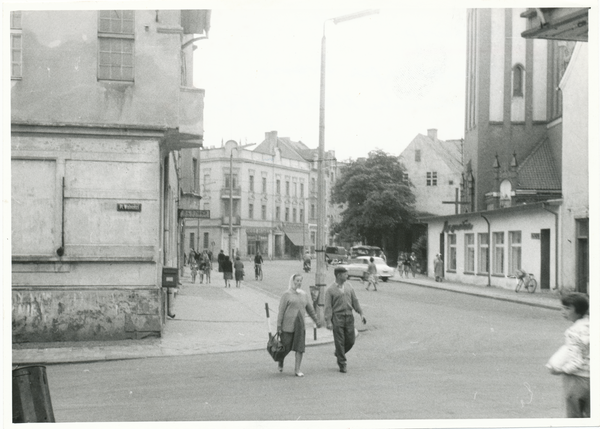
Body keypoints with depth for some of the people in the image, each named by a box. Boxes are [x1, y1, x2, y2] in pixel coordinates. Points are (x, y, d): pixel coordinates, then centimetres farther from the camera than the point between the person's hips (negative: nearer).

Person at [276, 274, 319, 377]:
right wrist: (279, 326, -9)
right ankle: (280, 361, 33)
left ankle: (297, 369, 5)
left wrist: (316, 320, 26)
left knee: (300, 348, -3)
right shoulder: (287, 294, -3)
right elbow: (281, 311, -5)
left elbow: (310, 309, 23)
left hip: (300, 326, 4)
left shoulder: (304, 295, 12)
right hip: (288, 325, -4)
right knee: (286, 347, 3)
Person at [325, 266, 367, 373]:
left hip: (349, 316, 5)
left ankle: (338, 354, 31)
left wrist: (361, 313, 8)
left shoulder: (348, 286, 10)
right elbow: (328, 307, -7)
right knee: (339, 341, -2)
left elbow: (355, 300, 14)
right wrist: (328, 321, -14)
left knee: (350, 340, 4)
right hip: (337, 317, -5)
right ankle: (342, 364, 9)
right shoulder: (330, 290, -4)